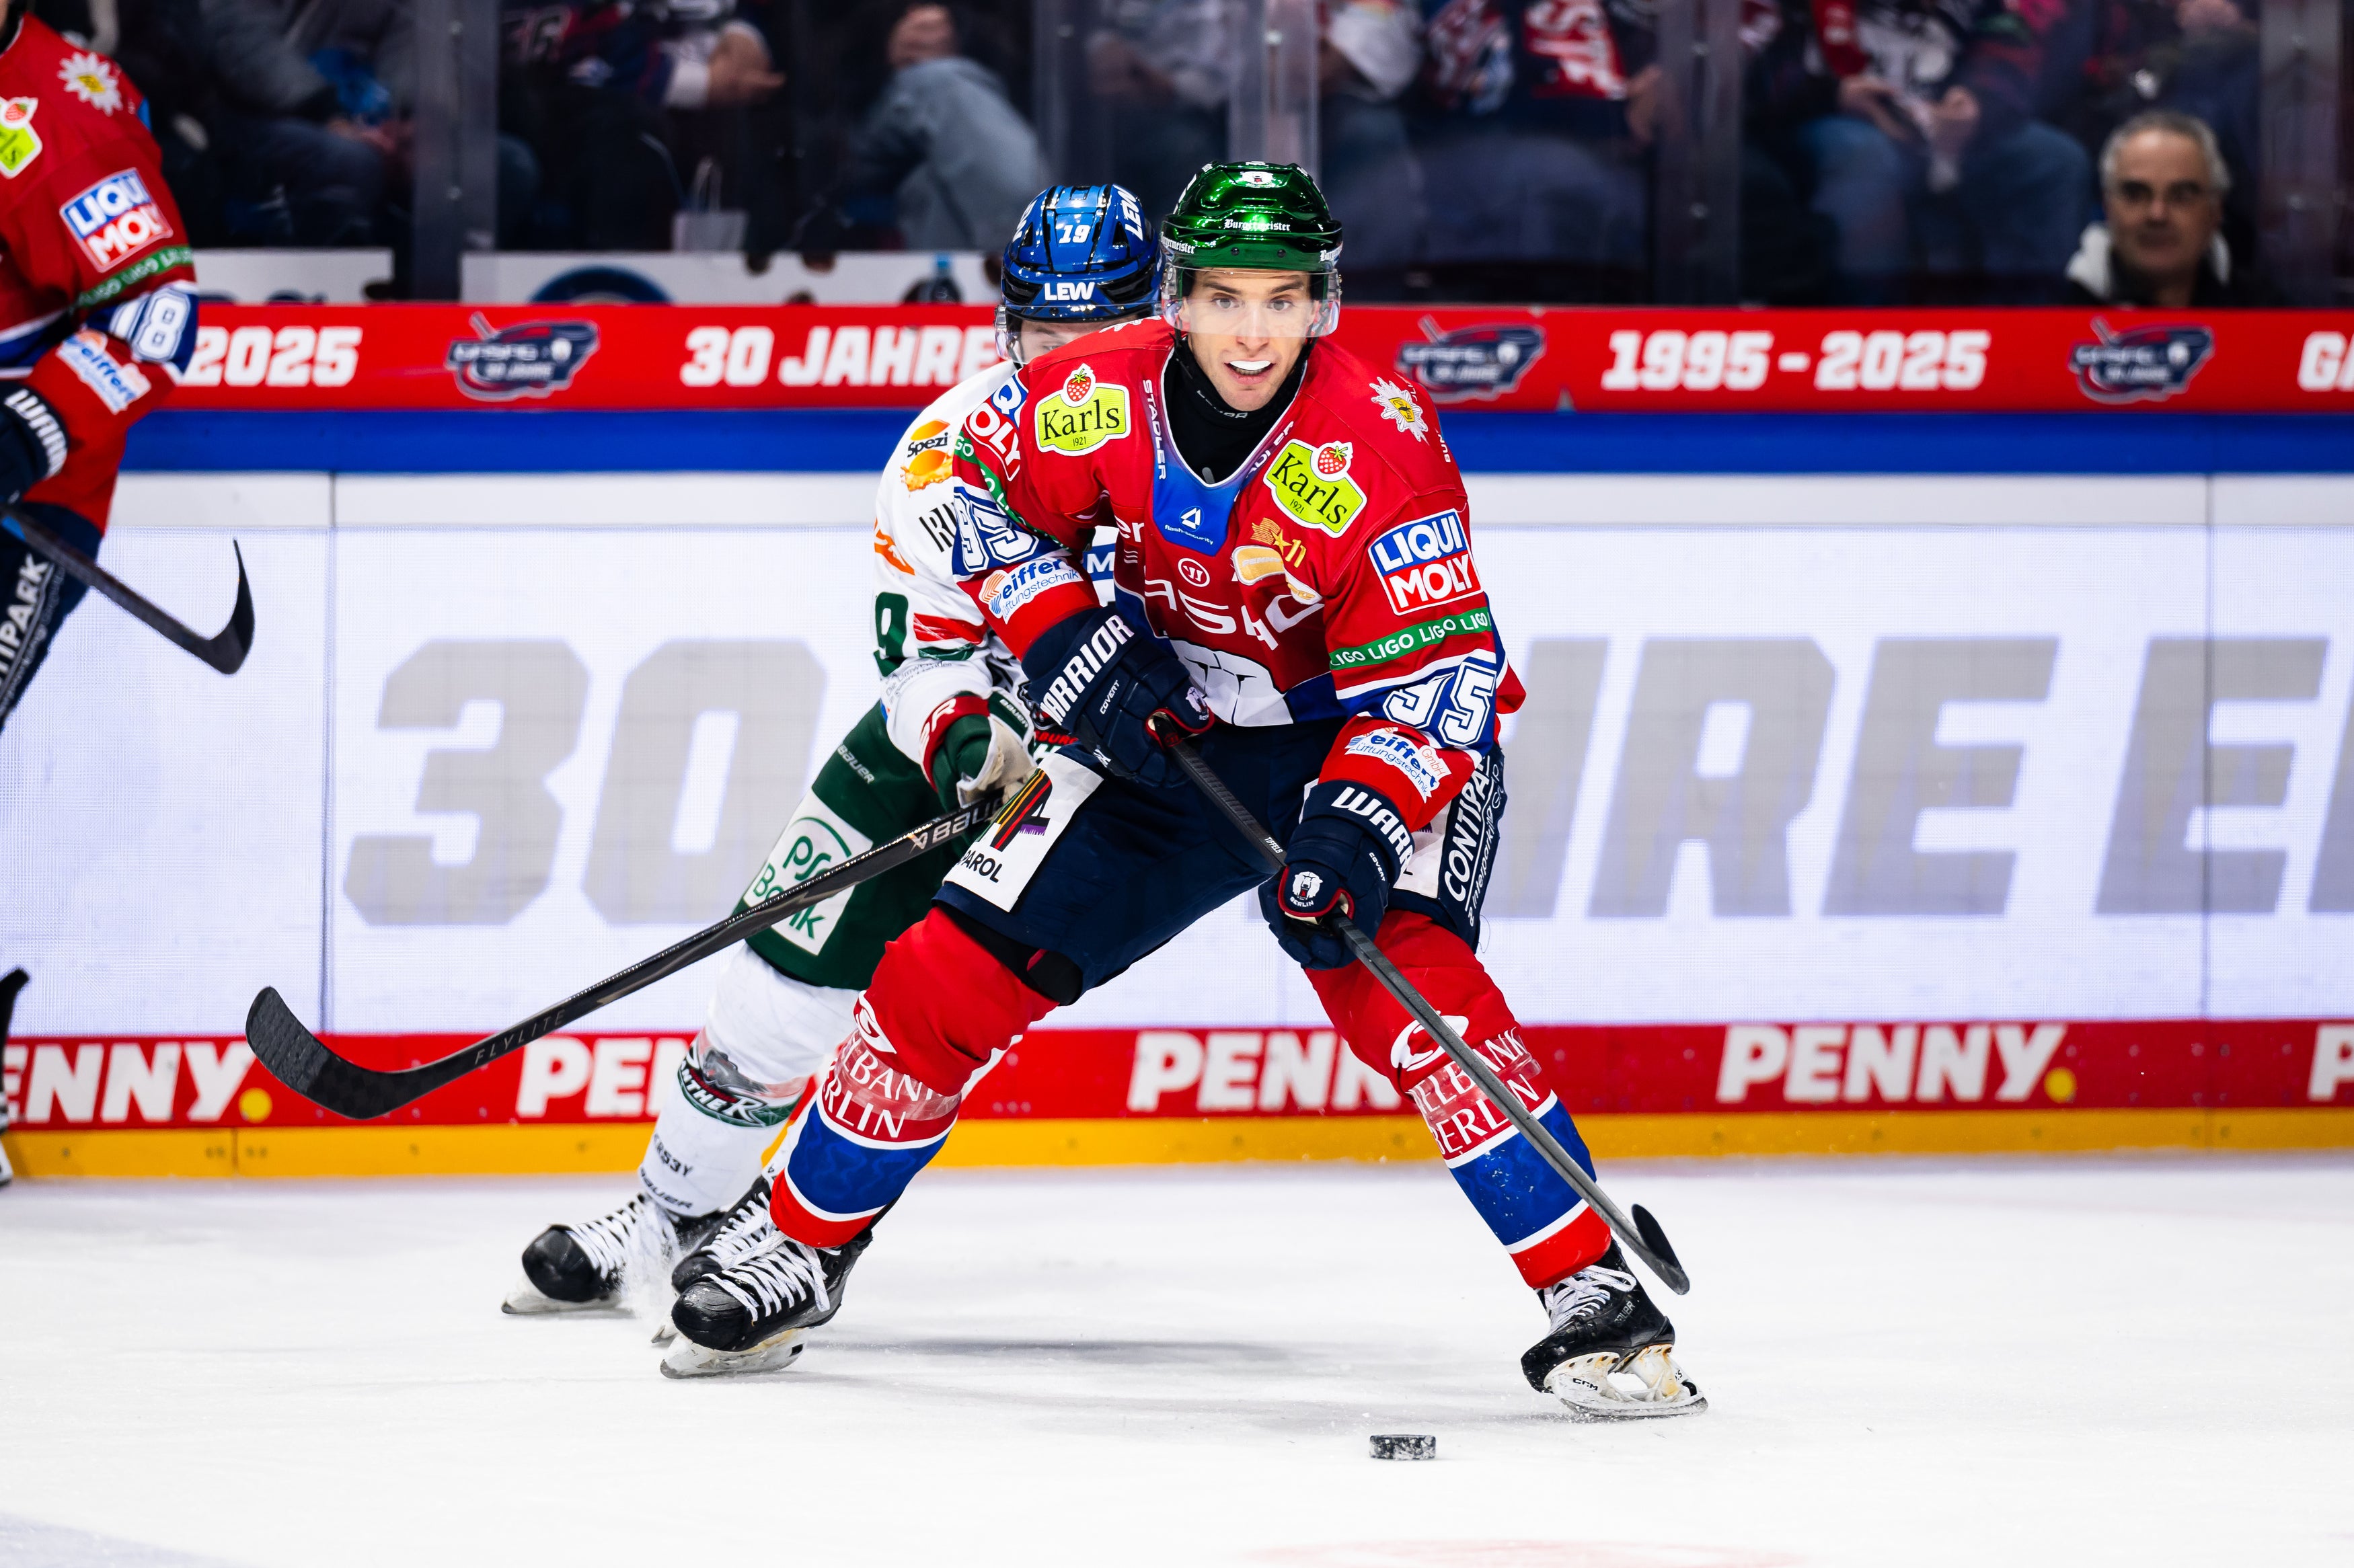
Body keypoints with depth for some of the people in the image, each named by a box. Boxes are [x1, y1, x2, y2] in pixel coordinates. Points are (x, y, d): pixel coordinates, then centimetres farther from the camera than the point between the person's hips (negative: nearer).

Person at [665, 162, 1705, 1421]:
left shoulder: (1379, 448, -28)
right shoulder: (1097, 397, -17)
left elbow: (1434, 674, -26)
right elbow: (978, 499, 3)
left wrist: (1355, 827, -40)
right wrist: (1068, 636, -12)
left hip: (1367, 742, -4)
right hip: (1167, 727, 4)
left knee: (1396, 974, -30)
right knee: (953, 971, -2)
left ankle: (1596, 1293, -25)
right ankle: (805, 1249, 18)